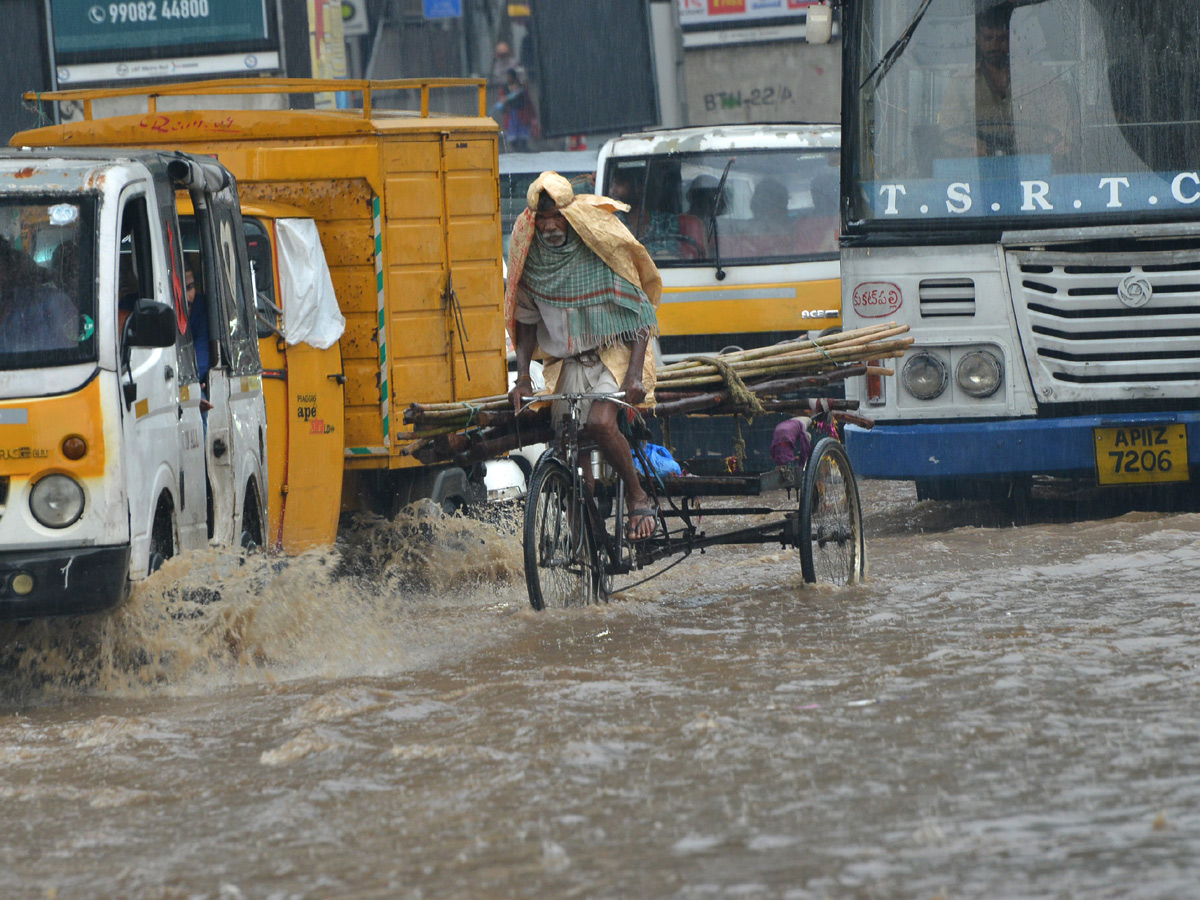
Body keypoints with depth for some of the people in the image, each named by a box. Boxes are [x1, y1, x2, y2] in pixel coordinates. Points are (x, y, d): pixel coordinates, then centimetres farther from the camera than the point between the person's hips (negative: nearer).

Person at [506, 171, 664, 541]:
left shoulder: (602, 246, -14)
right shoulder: (530, 254, -2)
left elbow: (639, 314, -9)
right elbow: (526, 319, 10)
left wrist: (635, 373, -20)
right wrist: (522, 377, -1)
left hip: (613, 351, -5)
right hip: (564, 362, 5)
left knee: (600, 421, -28)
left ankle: (639, 500, -13)